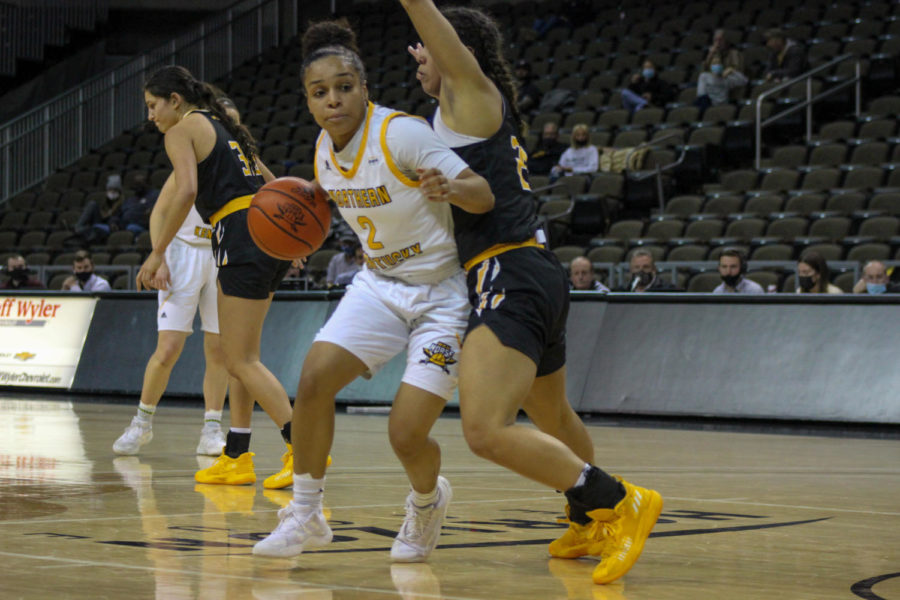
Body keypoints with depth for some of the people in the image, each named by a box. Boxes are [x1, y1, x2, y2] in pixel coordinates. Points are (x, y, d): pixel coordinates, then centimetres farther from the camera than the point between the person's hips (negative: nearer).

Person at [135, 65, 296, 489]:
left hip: (242, 235, -9)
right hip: (272, 235, 9)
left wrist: (158, 252, -14)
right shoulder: (223, 128, 24)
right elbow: (273, 186, 27)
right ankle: (236, 458, 14)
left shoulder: (182, 131, -1)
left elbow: (186, 190, -17)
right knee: (236, 356, 13)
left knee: (242, 360, -6)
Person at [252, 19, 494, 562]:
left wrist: (449, 188, -44)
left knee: (407, 434, -13)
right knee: (315, 377, -17)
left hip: (441, 293, -6)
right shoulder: (326, 150, -2)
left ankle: (428, 501, 23)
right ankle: (305, 516, -2)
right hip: (379, 286, 6)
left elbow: (484, 196, -23)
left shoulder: (401, 133, -22)